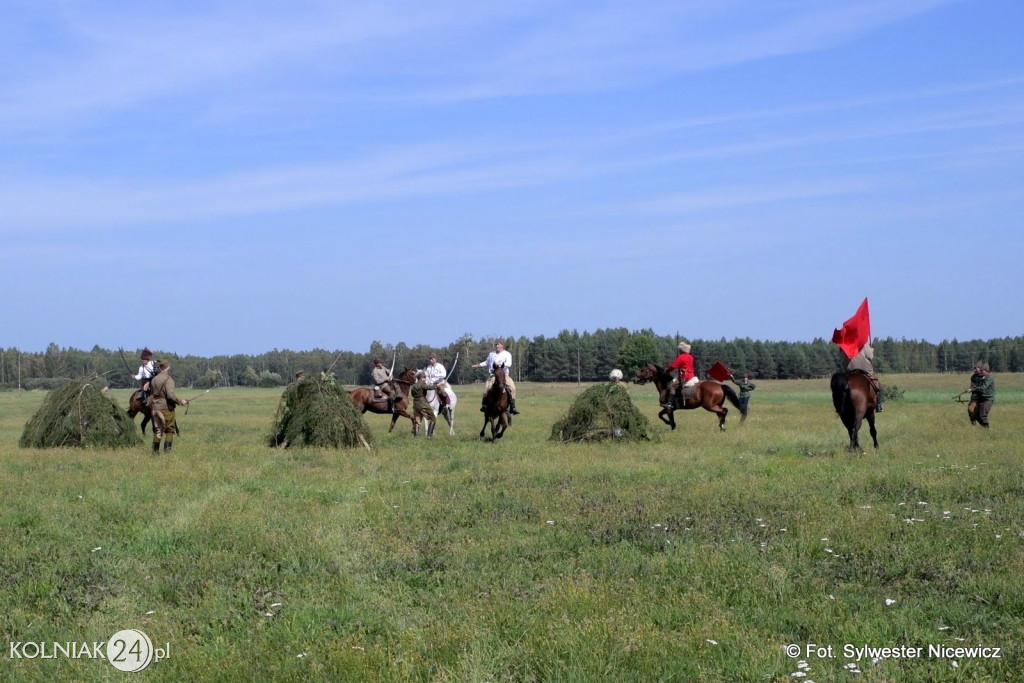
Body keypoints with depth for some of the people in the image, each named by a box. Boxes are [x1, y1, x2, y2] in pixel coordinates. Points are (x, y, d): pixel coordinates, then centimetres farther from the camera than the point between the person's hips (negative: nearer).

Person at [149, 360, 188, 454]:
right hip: (166, 407, -6)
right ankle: (167, 449, -1)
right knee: (170, 430, 5)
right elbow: (170, 395, -24)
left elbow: (152, 392, 12)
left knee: (157, 430, 14)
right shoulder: (168, 380, -14)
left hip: (156, 407, 6)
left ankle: (155, 450, 13)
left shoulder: (154, 380, 6)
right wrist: (180, 401, -12)